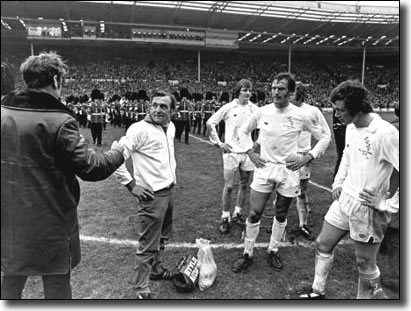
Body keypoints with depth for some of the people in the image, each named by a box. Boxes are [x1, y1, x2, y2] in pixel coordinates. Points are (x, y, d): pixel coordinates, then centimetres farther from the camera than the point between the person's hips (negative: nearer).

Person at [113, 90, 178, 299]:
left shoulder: (170, 127, 7)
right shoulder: (140, 129, -18)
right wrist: (131, 184, -19)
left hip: (169, 191, 8)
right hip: (152, 195, -8)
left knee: (162, 237, 24)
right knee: (148, 246, 2)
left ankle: (155, 269, 46)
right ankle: (141, 291, 18)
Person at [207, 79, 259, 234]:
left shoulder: (254, 109, 1)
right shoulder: (228, 108, -6)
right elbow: (210, 123, 0)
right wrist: (218, 143, -2)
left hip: (248, 152, 3)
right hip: (231, 152, -3)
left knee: (244, 185, 11)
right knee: (228, 186, -1)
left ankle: (238, 214, 28)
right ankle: (225, 217, 13)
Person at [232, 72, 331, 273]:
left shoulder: (300, 116, -8)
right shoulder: (262, 112, -4)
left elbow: (324, 137, 3)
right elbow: (243, 131, 13)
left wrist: (308, 157, -7)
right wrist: (250, 153, 2)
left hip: (289, 170, 0)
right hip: (264, 168, 1)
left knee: (281, 215, 12)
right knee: (254, 213, 0)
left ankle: (273, 251, 33)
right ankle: (247, 254, 17)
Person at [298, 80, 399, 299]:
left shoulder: (385, 134, -24)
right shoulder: (350, 128, 2)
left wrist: (388, 205, -19)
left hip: (368, 209, -7)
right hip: (344, 199, 8)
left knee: (365, 264, 9)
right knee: (323, 244, 16)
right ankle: (317, 291, 35)